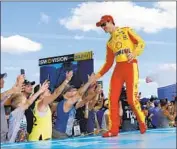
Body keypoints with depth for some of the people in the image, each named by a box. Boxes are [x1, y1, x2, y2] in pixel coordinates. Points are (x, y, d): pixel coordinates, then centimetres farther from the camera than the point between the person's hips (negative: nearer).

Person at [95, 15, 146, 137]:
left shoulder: (126, 31, 7)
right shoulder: (109, 42, 20)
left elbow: (141, 43, -2)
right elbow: (109, 63, 19)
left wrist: (134, 53, -21)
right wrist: (98, 75, 10)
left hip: (130, 66, -5)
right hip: (118, 68, 5)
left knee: (132, 98, -10)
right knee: (113, 98, -6)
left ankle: (142, 123, 15)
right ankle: (114, 129, 0)